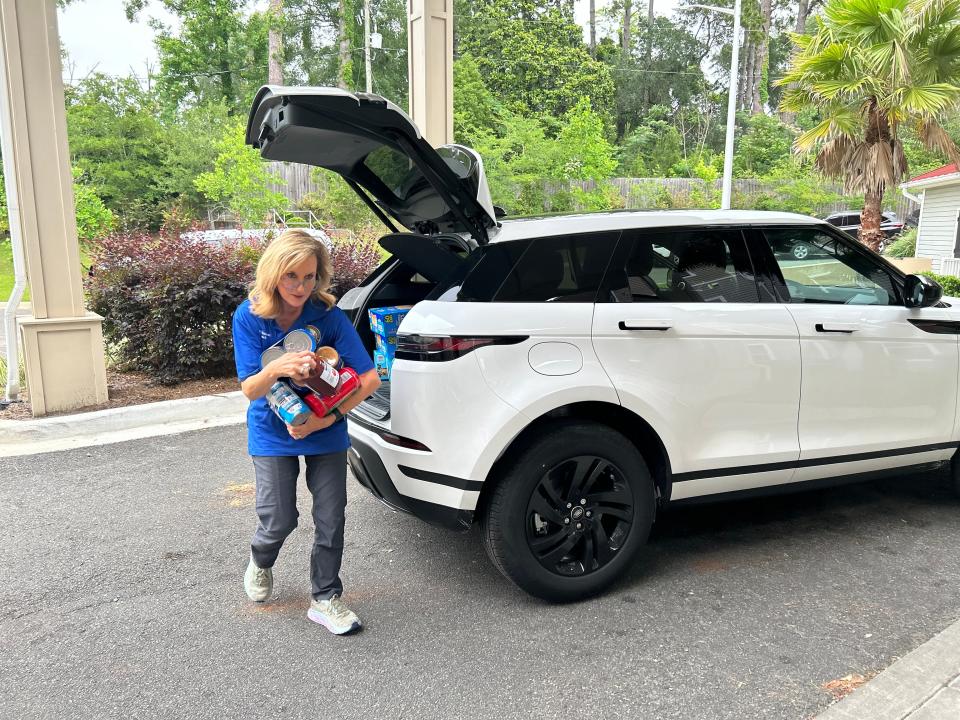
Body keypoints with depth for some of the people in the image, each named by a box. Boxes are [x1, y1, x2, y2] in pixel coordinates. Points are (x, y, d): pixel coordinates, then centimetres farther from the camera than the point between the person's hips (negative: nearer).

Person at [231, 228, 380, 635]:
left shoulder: (329, 315, -17)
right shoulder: (249, 317, -14)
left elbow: (369, 378, -18)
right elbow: (250, 389, -16)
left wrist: (328, 418, -25)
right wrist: (276, 369, -38)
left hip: (326, 432, 0)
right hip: (272, 433, 0)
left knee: (331, 520, 2)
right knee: (280, 520, -1)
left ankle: (326, 599, 24)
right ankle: (260, 562, 36)